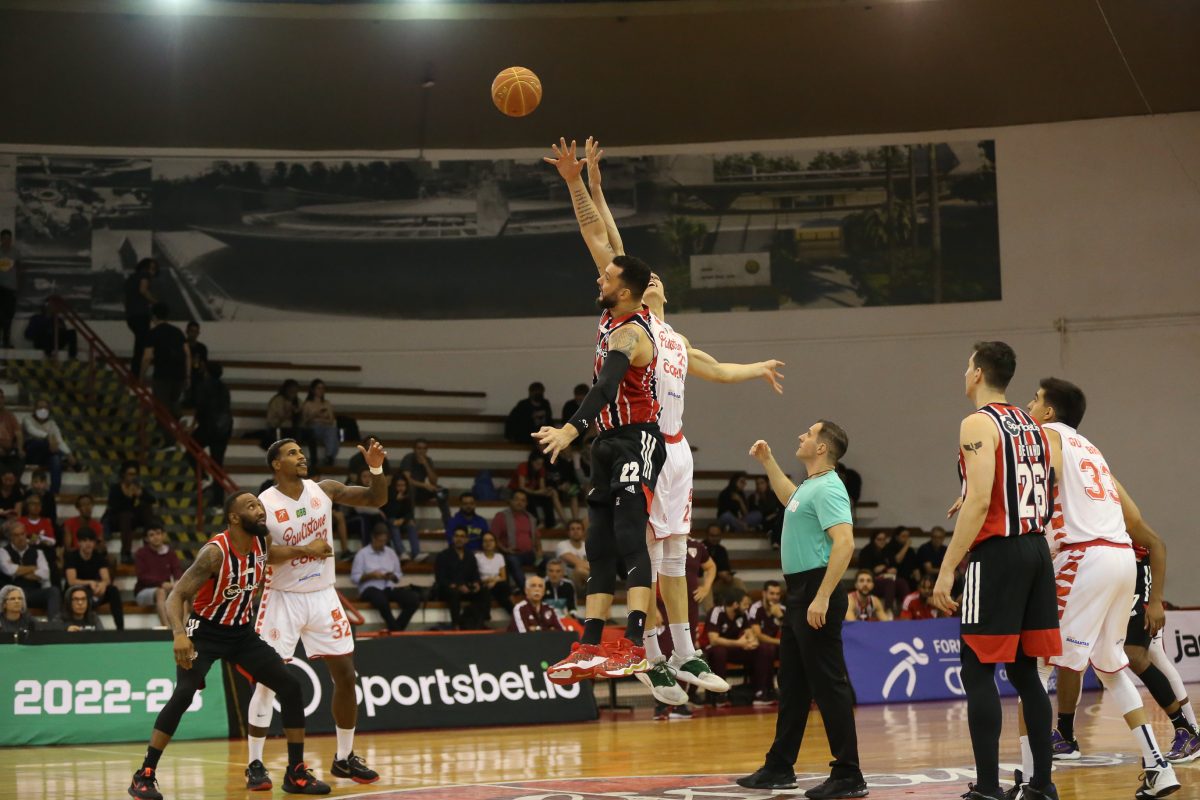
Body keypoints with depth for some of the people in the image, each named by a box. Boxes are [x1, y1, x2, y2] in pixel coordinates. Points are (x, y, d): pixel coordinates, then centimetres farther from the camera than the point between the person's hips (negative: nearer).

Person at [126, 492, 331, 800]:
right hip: (205, 632, -7)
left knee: (290, 686, -3)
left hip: (241, 632, 7)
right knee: (184, 694, -26)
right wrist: (179, 634, -47)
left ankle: (296, 773, 6)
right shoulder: (215, 552, -26)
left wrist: (304, 551, 11)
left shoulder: (259, 543, -6)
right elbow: (176, 595, -30)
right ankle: (144, 775, -16)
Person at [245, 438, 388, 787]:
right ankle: (255, 764, 3)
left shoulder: (324, 490, -1)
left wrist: (376, 467, -17)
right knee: (268, 681, -5)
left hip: (323, 596, 4)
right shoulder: (263, 505, -13)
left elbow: (376, 499, 0)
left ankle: (344, 758, 18)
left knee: (345, 676, 4)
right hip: (283, 598, -4)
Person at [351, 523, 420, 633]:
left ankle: (394, 628, -18)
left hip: (389, 588, 5)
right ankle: (395, 630, -23)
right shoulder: (362, 554, 4)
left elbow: (399, 575, 19)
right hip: (370, 589, -5)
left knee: (414, 599, -23)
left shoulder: (391, 553, 17)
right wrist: (370, 575, -15)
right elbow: (354, 577, -1)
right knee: (381, 599, -42)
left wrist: (392, 576, -4)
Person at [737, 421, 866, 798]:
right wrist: (767, 462, 36)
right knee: (792, 685, 16)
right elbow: (790, 500, 41)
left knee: (828, 685, -8)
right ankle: (780, 768, 24)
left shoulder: (827, 488, -15)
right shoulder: (810, 486, 15)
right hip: (799, 596, 10)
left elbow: (844, 543, -26)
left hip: (816, 594, -10)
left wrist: (822, 598, -29)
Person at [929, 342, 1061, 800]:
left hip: (997, 554, -8)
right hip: (1037, 548, 8)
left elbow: (979, 501, -19)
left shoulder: (978, 424, -10)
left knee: (978, 671, -4)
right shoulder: (1031, 425, 16)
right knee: (1024, 670, 12)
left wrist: (947, 568, -18)